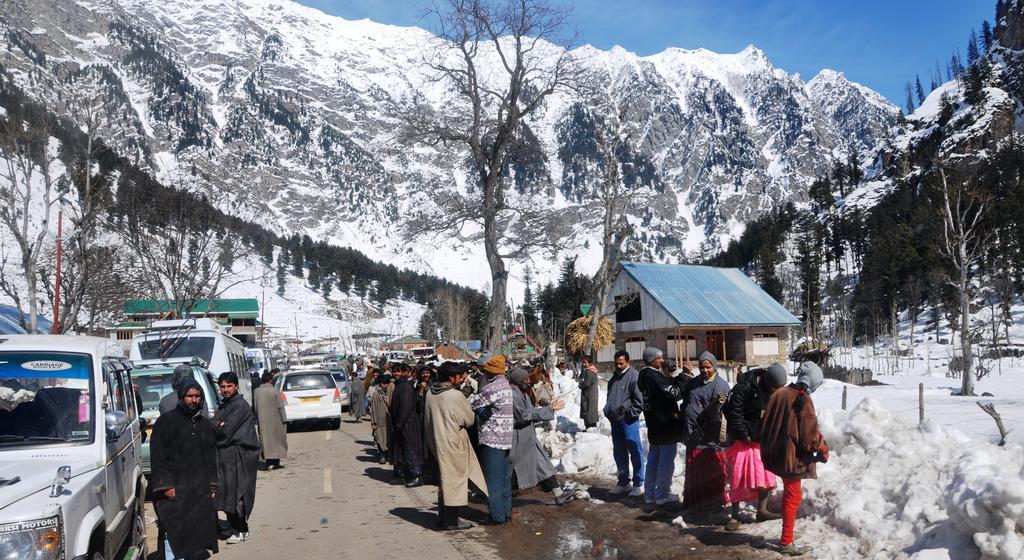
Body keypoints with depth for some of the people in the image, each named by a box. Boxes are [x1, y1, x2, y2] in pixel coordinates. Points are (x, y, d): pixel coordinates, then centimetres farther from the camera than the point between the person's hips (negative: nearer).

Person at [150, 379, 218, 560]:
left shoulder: (205, 424, 15)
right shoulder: (166, 421, -3)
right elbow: (158, 456, -7)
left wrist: (212, 485, 13)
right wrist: (165, 484, -14)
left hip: (200, 490, 6)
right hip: (174, 488, -5)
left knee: (198, 528, 7)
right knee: (173, 531, -8)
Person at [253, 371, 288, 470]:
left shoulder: (256, 391, -1)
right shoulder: (274, 390, -12)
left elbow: (255, 407, 7)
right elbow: (280, 406, -11)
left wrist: (257, 420, 17)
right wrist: (284, 420, -4)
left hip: (262, 421, 3)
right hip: (275, 420, -3)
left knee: (266, 440, 7)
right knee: (277, 439, 9)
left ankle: (269, 463, 3)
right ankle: (275, 462, 12)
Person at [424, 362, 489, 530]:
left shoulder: (430, 393, 3)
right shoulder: (455, 395, -19)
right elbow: (469, 420, -10)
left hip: (437, 441, 8)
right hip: (453, 443, -8)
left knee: (445, 479, 19)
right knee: (455, 479, 3)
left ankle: (443, 516, 27)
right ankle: (451, 521, 9)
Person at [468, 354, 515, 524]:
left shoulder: (493, 387, -18)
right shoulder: (506, 385, 12)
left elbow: (473, 403, -14)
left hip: (492, 439, -9)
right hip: (506, 438, 9)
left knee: (493, 478, 0)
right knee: (504, 477, 16)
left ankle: (497, 515, 4)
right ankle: (506, 511, 24)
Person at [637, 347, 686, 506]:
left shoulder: (644, 376, 10)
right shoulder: (654, 377, -21)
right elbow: (674, 393, -24)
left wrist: (673, 378, -4)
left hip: (654, 425, 9)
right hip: (666, 424, -9)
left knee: (653, 459, 15)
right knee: (667, 460, 0)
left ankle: (650, 493, 21)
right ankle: (662, 494, 6)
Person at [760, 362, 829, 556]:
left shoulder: (779, 394, 5)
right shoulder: (803, 400, -17)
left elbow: (766, 423, 11)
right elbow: (810, 432, -17)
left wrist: (768, 445, 22)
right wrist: (823, 450, 0)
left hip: (776, 452, 8)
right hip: (792, 455, -8)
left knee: (789, 492, 21)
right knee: (793, 496, 3)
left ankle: (787, 534, 30)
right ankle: (786, 543, 8)